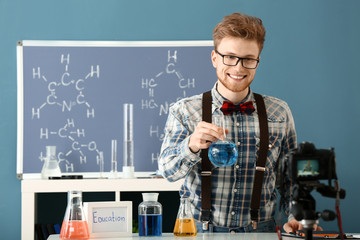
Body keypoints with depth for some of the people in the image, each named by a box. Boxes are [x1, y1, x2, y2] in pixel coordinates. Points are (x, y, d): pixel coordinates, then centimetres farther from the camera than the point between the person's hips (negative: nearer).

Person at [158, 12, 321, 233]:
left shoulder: (279, 113, 9)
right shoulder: (184, 111, 5)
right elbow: (168, 172, -5)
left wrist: (295, 218, -1)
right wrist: (191, 146, -25)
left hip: (260, 231, 2)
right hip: (200, 230, -1)